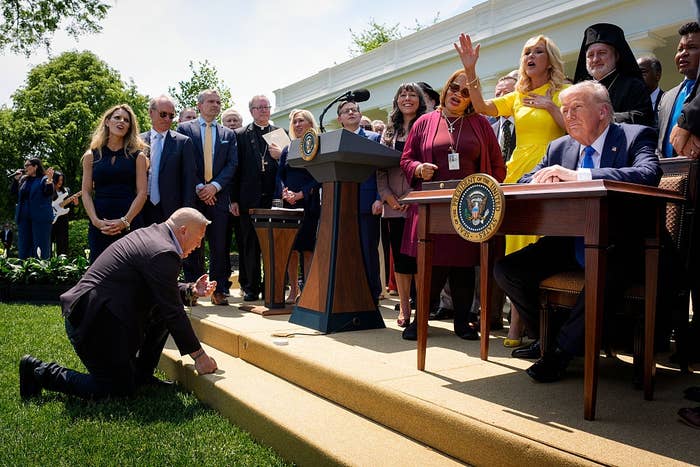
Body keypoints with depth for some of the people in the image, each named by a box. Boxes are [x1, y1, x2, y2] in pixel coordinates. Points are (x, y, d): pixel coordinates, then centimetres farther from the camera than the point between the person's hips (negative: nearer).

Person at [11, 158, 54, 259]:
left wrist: (49, 180, -31)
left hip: (40, 218, -7)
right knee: (23, 247, 9)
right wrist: (16, 179, 4)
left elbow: (49, 193, -15)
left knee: (41, 248, -5)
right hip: (23, 218, 7)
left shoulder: (44, 179, -2)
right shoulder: (23, 180, 17)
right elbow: (13, 193, 17)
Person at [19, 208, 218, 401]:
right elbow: (174, 312, -18)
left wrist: (191, 290, 12)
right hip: (93, 323, -10)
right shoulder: (163, 254, -21)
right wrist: (199, 355, -10)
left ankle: (142, 374, 18)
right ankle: (41, 371, 7)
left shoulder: (150, 234, 9)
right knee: (121, 390, 2)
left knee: (163, 312, 11)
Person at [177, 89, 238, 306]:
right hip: (192, 195, -1)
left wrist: (215, 186, -9)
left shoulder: (228, 134, 16)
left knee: (219, 246, -1)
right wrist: (198, 187, -10)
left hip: (218, 196, 2)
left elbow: (232, 164, 6)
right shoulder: (184, 129, 9)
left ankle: (219, 290, 6)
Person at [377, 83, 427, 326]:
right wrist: (387, 196, -2)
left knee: (417, 255, -5)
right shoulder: (390, 131, 18)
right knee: (399, 257, 6)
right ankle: (404, 309, 15)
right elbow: (380, 167, 13)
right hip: (394, 204, 5)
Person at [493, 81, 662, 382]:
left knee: (603, 275, -37)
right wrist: (541, 182, -16)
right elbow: (523, 186, 10)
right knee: (506, 269, -9)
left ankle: (562, 349, -13)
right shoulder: (559, 147, 12)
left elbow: (649, 175, -24)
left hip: (617, 246, -5)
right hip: (568, 244, 6)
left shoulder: (636, 137, -3)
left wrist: (578, 175, -33)